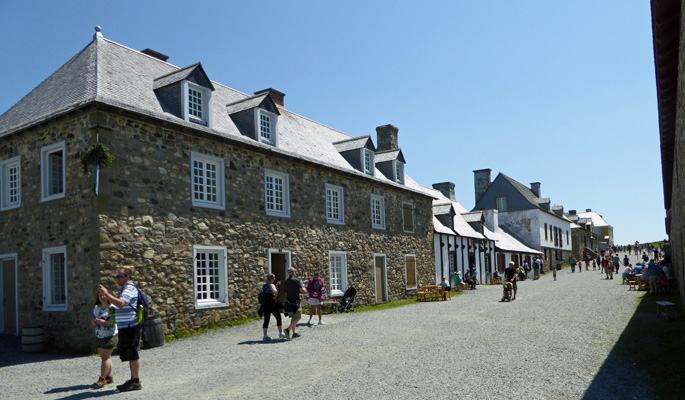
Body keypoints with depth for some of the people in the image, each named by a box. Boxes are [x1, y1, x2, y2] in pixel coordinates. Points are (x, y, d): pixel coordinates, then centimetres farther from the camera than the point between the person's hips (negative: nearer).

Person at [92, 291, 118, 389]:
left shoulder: (112, 307, -8)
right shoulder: (96, 308, 11)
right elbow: (93, 320, 14)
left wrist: (105, 322, -25)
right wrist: (95, 321, -8)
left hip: (110, 335, -7)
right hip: (99, 336, 7)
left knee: (105, 357, -9)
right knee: (104, 357, 11)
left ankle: (102, 379, -8)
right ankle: (109, 377, 20)